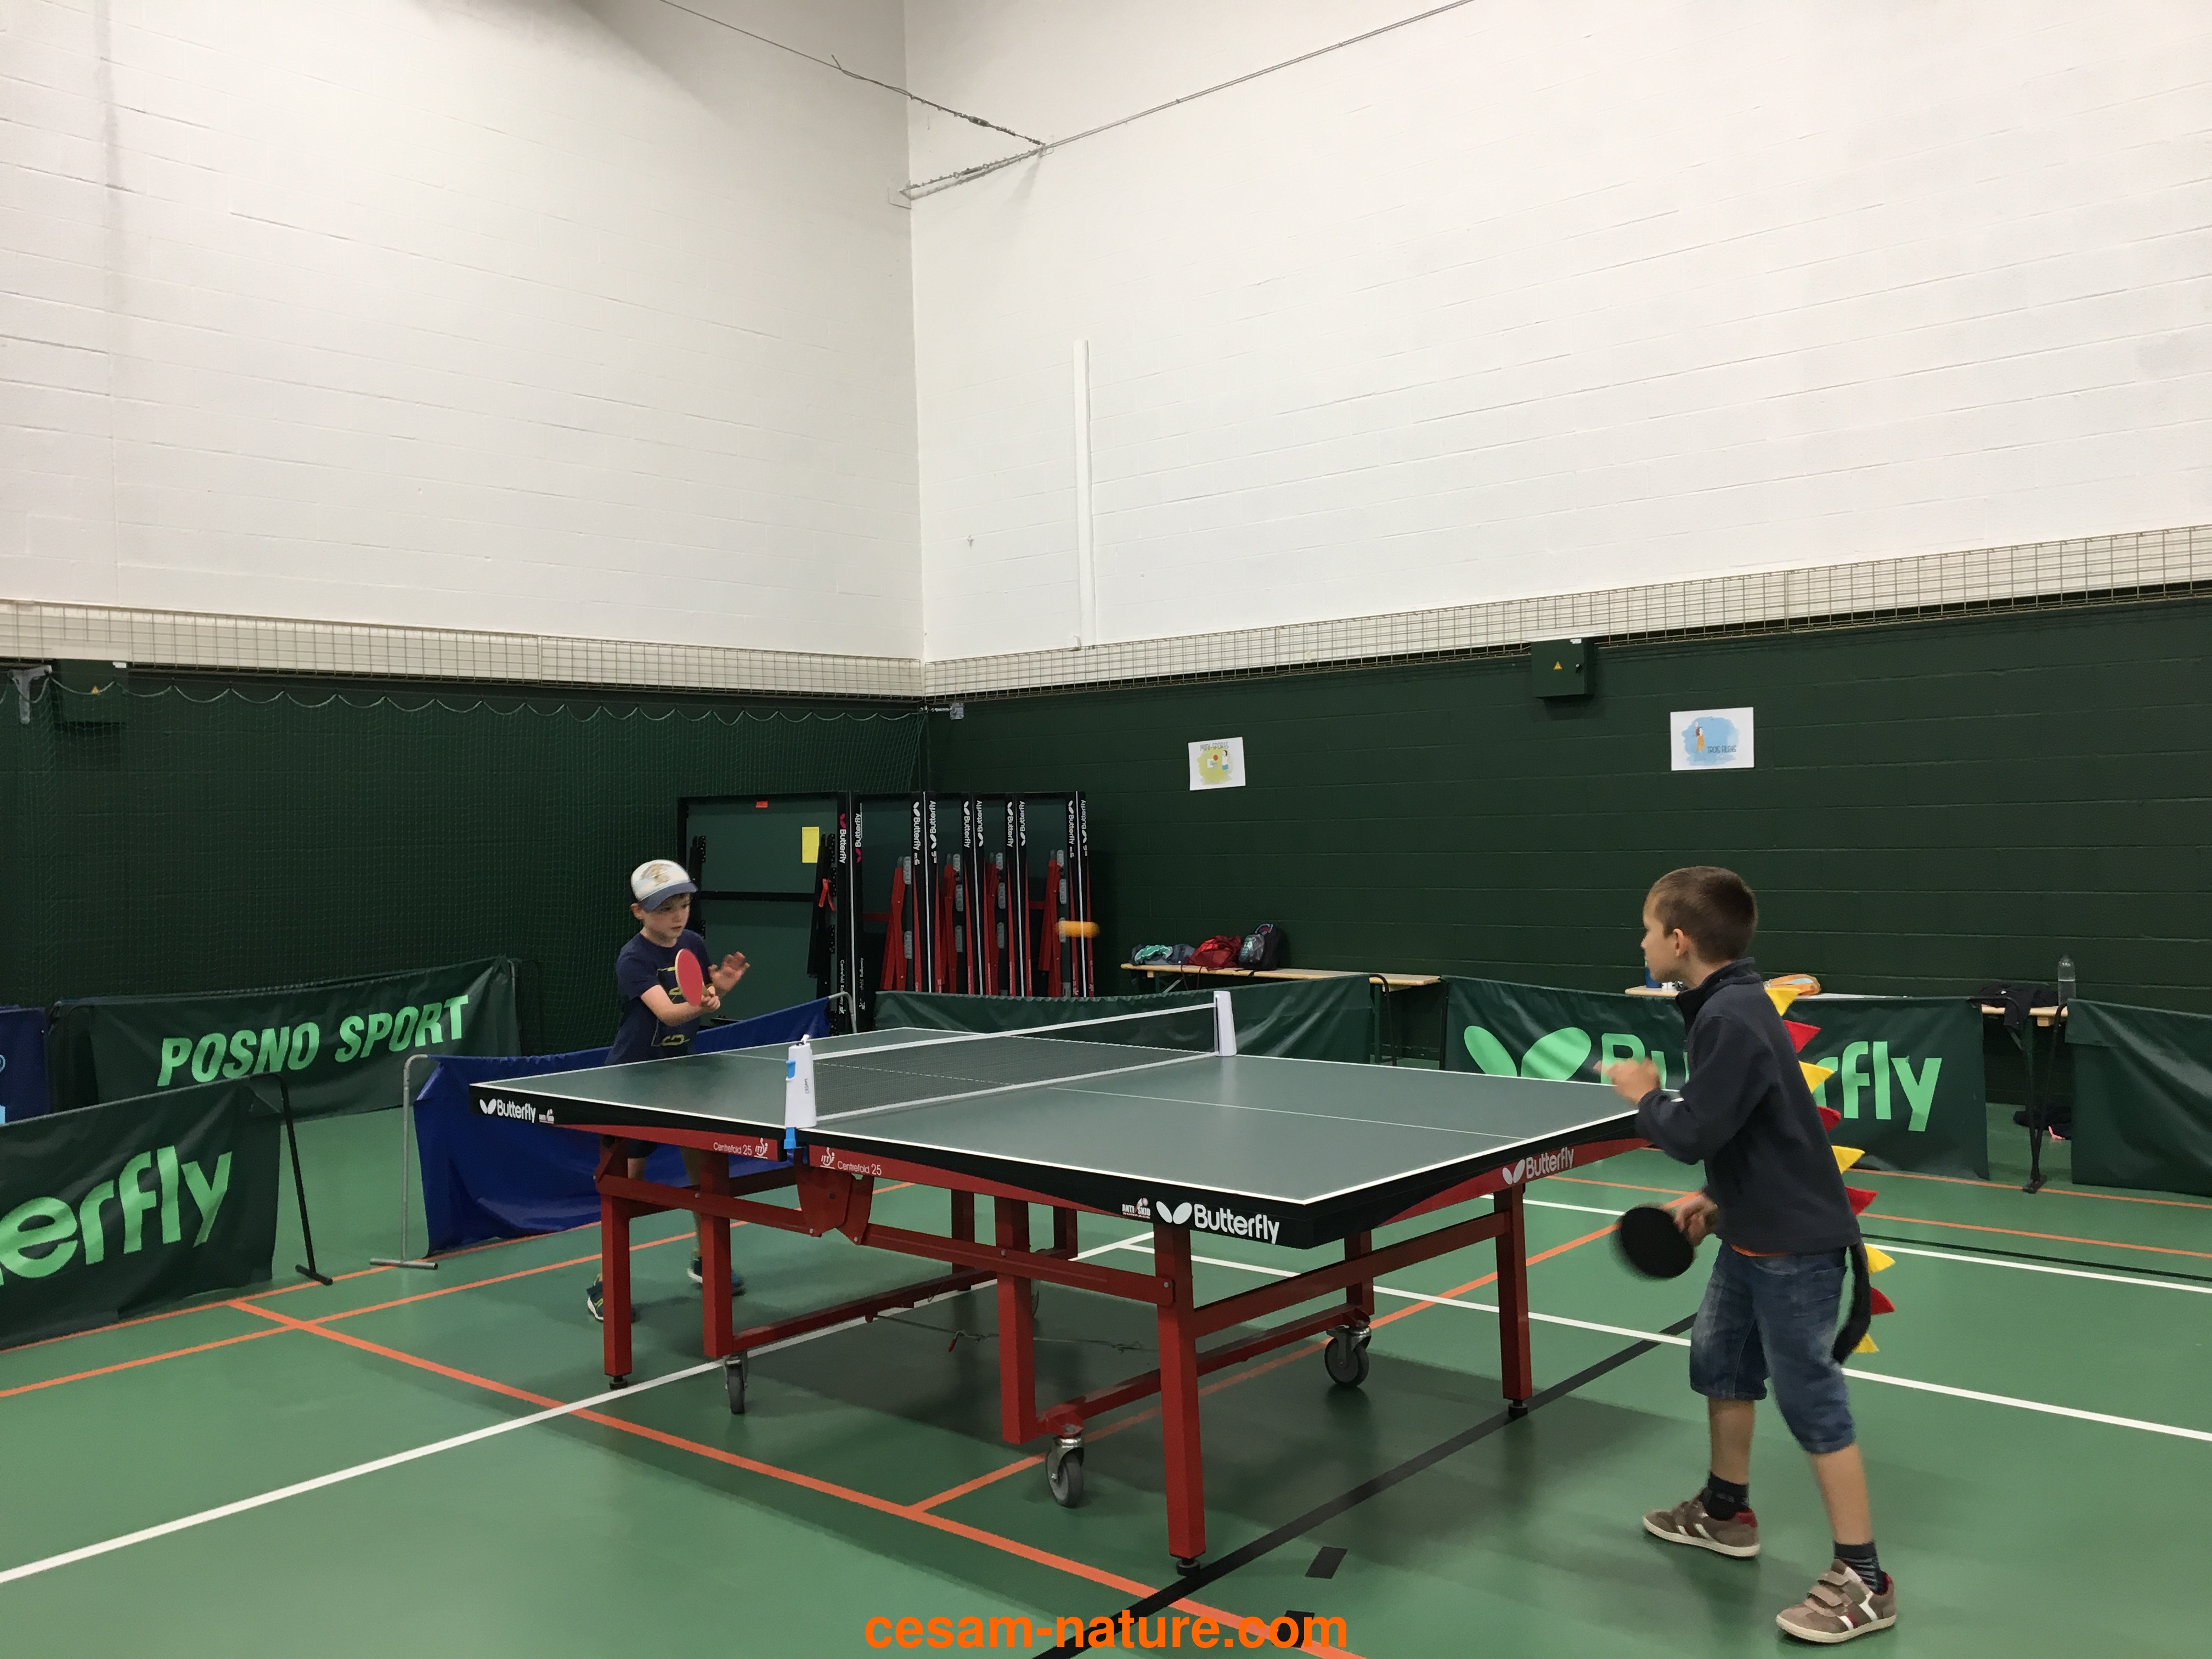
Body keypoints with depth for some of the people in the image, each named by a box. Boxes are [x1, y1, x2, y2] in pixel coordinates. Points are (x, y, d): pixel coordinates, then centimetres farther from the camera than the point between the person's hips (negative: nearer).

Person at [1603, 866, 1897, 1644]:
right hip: (1755, 1234, 10)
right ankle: (1727, 1511, 38)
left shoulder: (1732, 1018, -25)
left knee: (1810, 1398, -3)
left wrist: (1644, 1096, -9)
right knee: (1718, 1358, 21)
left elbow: (1693, 1135, -26)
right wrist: (1718, 1200, 15)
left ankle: (1864, 1580, 8)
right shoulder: (1728, 1007, 6)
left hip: (1795, 1243, -10)